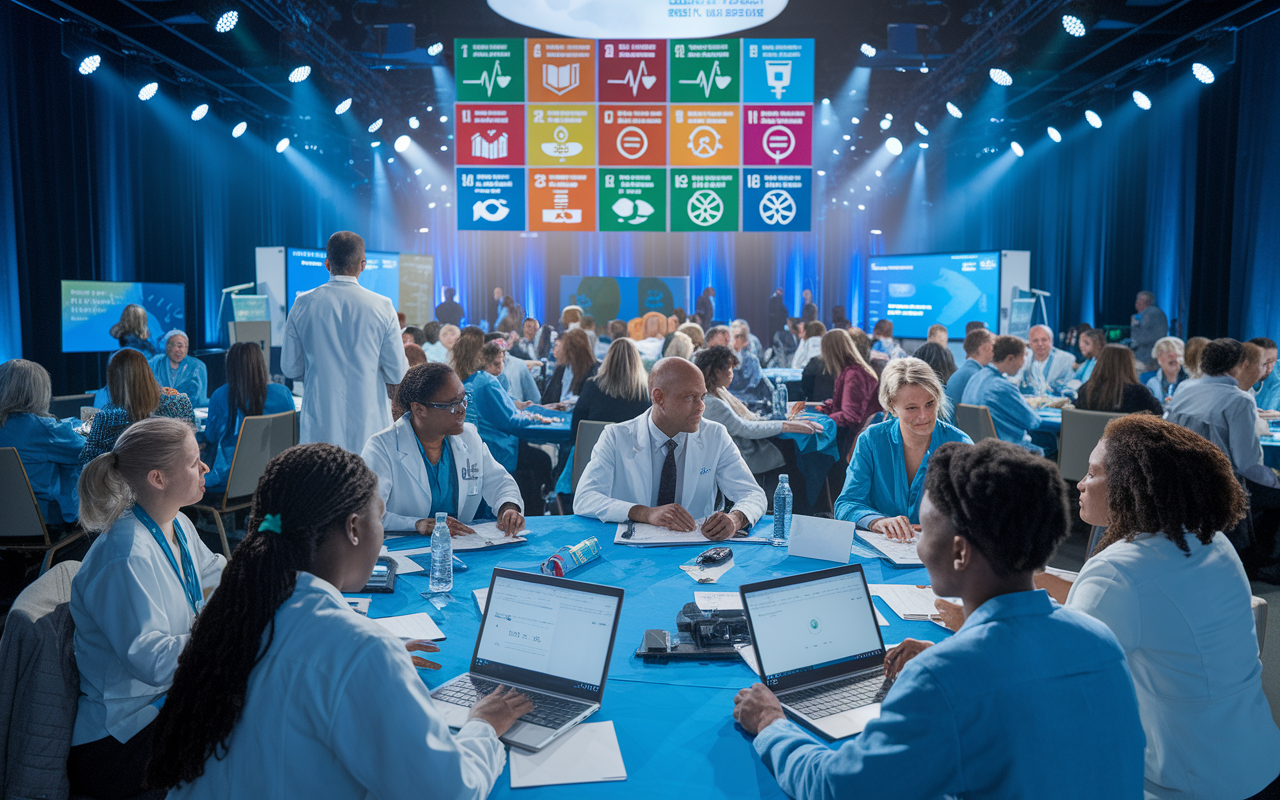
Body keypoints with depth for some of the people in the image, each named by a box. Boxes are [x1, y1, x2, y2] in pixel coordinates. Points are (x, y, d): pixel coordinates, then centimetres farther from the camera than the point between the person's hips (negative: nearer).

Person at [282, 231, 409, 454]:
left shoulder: (303, 304, -1)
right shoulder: (382, 306, -6)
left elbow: (290, 369, 6)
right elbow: (397, 374, -3)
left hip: (320, 426, 2)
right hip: (370, 427, -1)